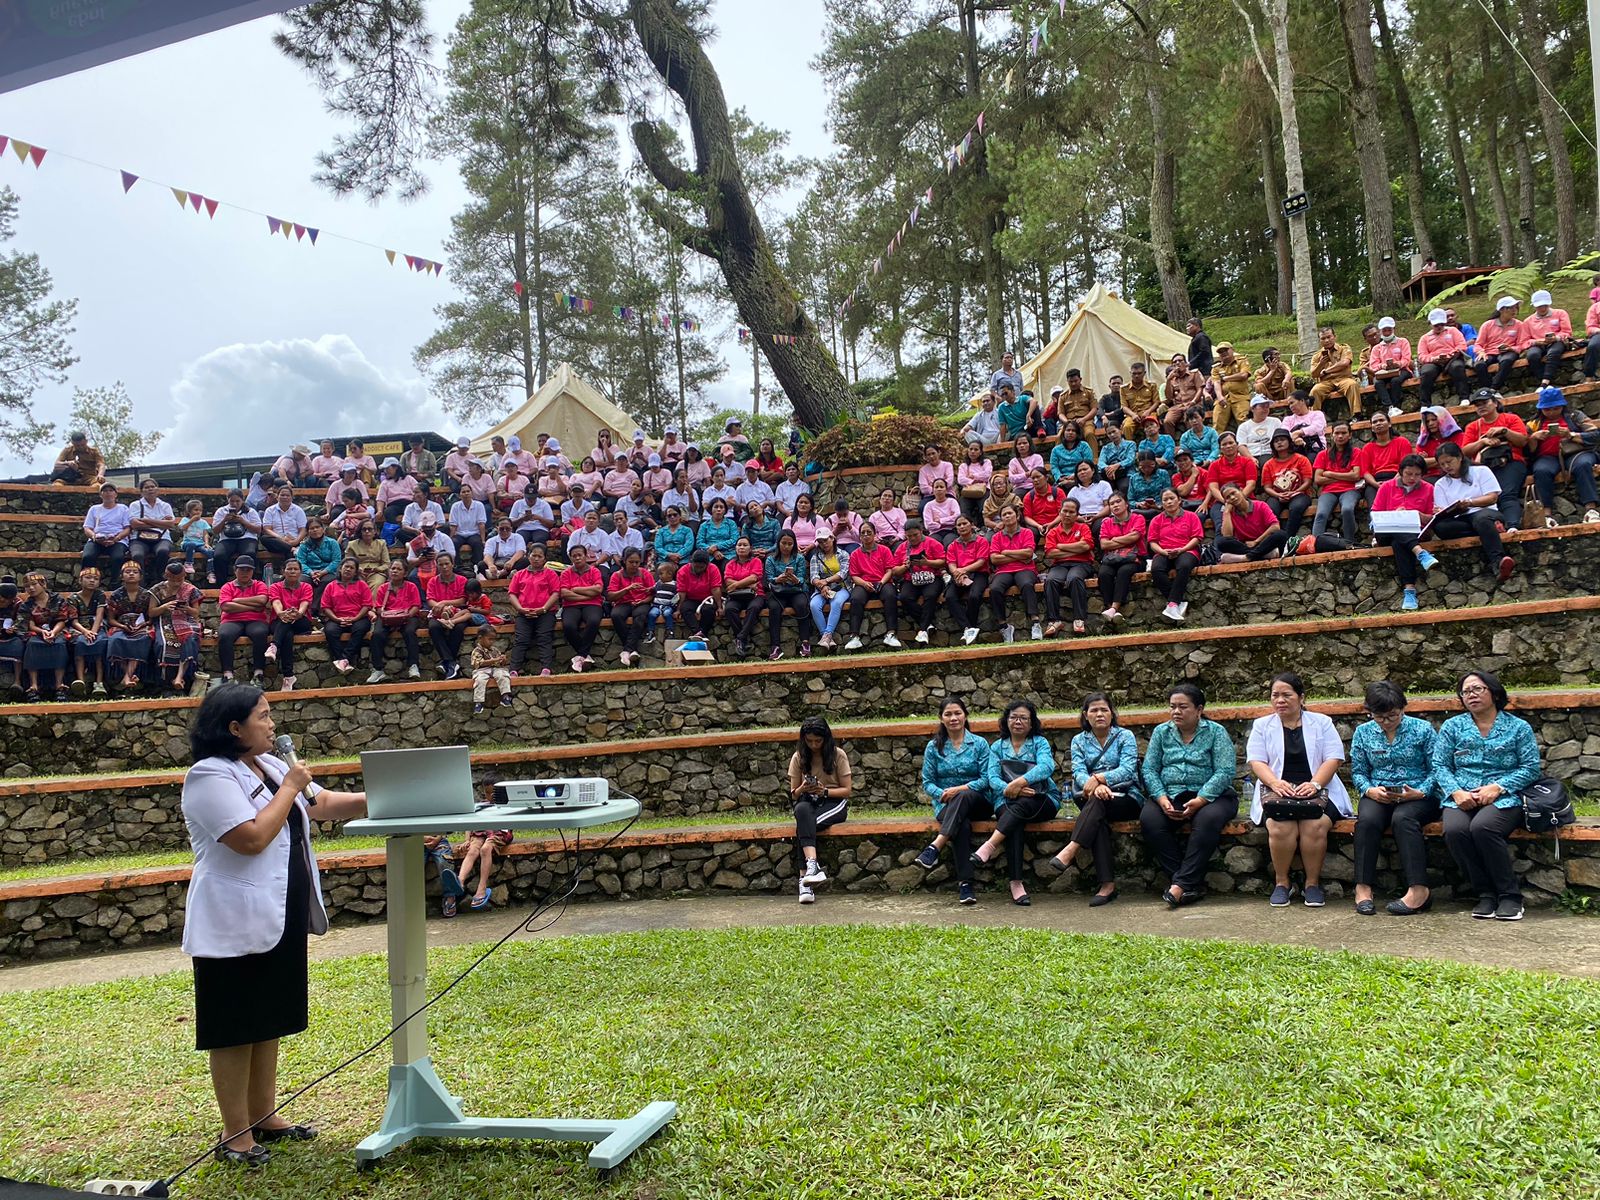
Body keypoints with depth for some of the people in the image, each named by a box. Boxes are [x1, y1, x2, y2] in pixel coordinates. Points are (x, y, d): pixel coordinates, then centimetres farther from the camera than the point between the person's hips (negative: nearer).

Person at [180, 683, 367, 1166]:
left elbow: (327, 804, 11)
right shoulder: (210, 778, -17)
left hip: (279, 919, 9)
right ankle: (236, 1134, 13)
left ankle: (263, 1116, 28)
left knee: (269, 1020, 16)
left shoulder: (270, 765, 10)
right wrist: (289, 789, -17)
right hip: (235, 925, -9)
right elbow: (252, 838, -26)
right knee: (235, 1029, 2)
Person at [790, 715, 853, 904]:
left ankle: (805, 877, -39)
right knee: (802, 810, -38)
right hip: (808, 803, 2)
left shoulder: (838, 755, -1)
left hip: (834, 802, -2)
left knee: (803, 824, -34)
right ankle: (813, 865, -52)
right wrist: (802, 789, -16)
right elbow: (793, 795, 8)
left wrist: (824, 791, -18)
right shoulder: (798, 757, 5)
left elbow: (846, 790, -1)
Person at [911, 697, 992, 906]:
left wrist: (960, 789, -16)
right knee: (962, 825, -36)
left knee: (963, 798, -39)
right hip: (946, 805, 0)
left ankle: (936, 846, -48)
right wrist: (942, 794, -15)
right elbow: (927, 783, 7)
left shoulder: (979, 744, 6)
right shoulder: (933, 747, 9)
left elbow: (986, 779, -2)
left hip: (978, 802, 0)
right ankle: (965, 883, -43)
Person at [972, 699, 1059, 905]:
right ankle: (1016, 883, -42)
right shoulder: (997, 747, 16)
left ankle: (990, 847, -43)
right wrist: (1008, 789, -22)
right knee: (1015, 824, -34)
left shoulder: (1040, 742, 9)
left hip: (1042, 801, -1)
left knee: (1021, 805, -37)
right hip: (1008, 803, 1)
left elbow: (1046, 766, -13)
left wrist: (1020, 782, -29)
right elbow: (993, 778, 2)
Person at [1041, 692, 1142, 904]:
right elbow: (1078, 772, -2)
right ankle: (1107, 884, -40)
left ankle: (1070, 852, -45)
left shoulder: (1125, 736, 7)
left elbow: (1127, 770, -9)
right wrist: (1095, 785, -26)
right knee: (1098, 820, -34)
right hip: (1090, 800, 1)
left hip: (1126, 799, -1)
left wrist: (1100, 778, -26)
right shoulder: (1079, 741, 14)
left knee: (1097, 801, -35)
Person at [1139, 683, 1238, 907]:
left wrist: (1199, 800, -22)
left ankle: (1181, 884, -31)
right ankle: (1192, 885, -25)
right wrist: (1162, 799, -14)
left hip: (1209, 795, -2)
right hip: (1170, 796, 3)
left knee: (1208, 819, -36)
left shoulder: (1216, 732, 3)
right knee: (1148, 818, -28)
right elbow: (1149, 769, 5)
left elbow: (1225, 772, -9)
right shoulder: (1161, 732, 13)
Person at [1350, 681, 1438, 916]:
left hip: (1418, 796, -2)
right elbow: (1358, 772, 11)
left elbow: (1436, 770, 1)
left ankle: (1419, 890, -38)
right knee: (1367, 820, -32)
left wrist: (1420, 792, -16)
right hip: (1378, 795, 2)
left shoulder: (1422, 729, 2)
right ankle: (1363, 888, -32)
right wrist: (1369, 790, -10)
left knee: (1403, 818, -36)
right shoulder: (1363, 732, 10)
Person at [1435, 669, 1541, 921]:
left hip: (1504, 798, -2)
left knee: (1482, 827, -35)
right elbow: (1440, 765, 8)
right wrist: (1456, 792, -11)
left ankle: (1510, 895, -18)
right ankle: (1486, 894, -15)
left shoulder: (1518, 727, 10)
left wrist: (1498, 787, -13)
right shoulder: (1452, 726, 15)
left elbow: (1530, 768, 2)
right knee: (1454, 830, -32)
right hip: (1462, 799, 2)